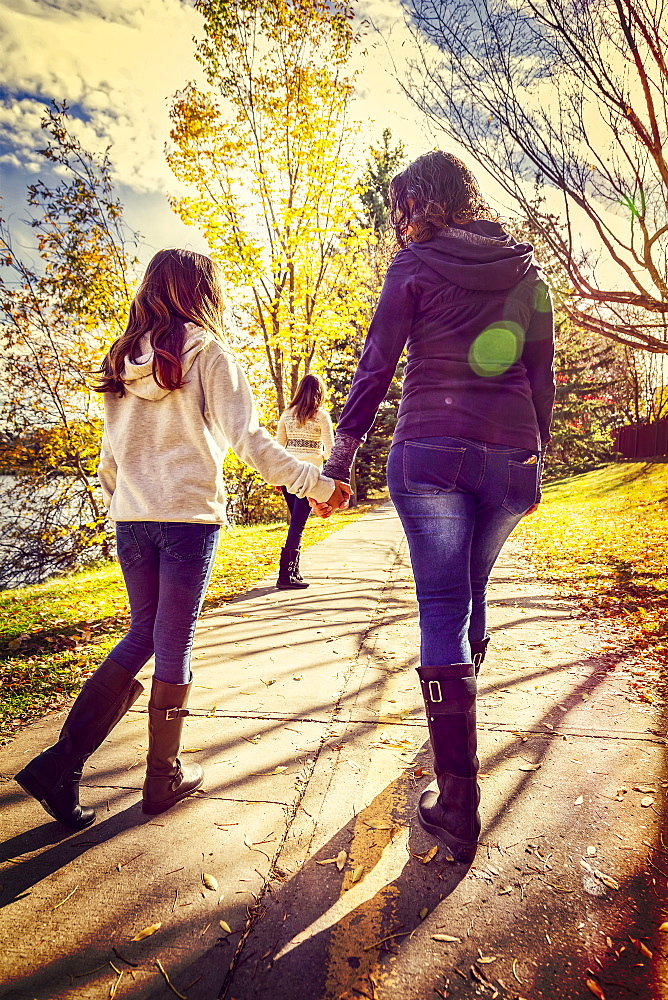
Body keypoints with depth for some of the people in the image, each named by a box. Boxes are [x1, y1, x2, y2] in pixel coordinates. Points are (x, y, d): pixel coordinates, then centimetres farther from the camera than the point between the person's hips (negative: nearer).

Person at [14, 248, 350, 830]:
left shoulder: (124, 359, 12)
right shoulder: (206, 349, -4)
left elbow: (110, 452, 14)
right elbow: (246, 438, -13)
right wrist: (314, 483, -11)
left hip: (130, 518, 5)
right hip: (188, 515, -5)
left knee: (142, 634, 18)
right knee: (173, 645, 5)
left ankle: (62, 761, 13)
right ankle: (164, 778, 20)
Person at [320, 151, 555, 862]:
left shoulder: (416, 265, 1)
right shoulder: (525, 269, 14)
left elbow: (374, 370, -3)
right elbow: (542, 377, 12)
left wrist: (337, 464, 1)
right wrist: (534, 460, 20)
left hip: (430, 451, -4)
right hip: (510, 455, 5)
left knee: (442, 609, -2)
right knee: (472, 591, 22)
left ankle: (458, 803, 1)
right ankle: (455, 725, 40)